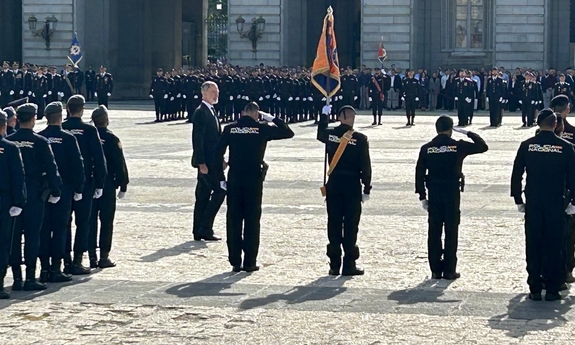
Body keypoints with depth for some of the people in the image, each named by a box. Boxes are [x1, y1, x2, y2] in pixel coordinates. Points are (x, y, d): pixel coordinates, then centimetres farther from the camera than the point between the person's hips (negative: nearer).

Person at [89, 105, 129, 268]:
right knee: (106, 220, 2)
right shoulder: (111, 139, -10)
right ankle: (104, 256, 2)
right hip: (107, 185, -3)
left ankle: (92, 255, 9)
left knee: (90, 220, 8)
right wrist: (123, 186, -1)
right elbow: (120, 164, -9)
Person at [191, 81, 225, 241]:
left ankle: (199, 231, 14)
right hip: (206, 161, -10)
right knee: (219, 190, -10)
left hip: (211, 161, 10)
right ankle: (205, 228, -7)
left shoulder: (211, 111, 17)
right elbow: (197, 139, -18)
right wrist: (201, 163, -22)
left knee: (203, 195, 10)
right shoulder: (201, 112, -13)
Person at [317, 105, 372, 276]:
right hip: (352, 184, -3)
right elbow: (365, 165, -9)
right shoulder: (359, 139, -10)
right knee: (351, 225, 2)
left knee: (334, 224, 8)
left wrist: (324, 114, 38)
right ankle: (349, 265, 2)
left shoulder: (330, 134, -1)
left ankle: (334, 265, 9)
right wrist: (367, 188, -1)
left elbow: (320, 133, 25)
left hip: (334, 184, 3)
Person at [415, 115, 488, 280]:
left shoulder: (426, 148, 1)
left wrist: (422, 196, 6)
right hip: (452, 193, -2)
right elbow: (482, 146, 2)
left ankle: (436, 270, 10)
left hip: (434, 193, 2)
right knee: (451, 231, 3)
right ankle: (449, 270, 4)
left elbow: (420, 173, 1)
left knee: (434, 231, 7)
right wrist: (467, 133, 10)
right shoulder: (458, 146, -6)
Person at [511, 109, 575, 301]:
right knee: (554, 246, 5)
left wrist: (518, 200, 9)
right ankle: (552, 289, 5)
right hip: (556, 204, -1)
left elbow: (516, 175, 1)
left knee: (533, 246, 6)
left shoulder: (527, 146, -1)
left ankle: (535, 289, 7)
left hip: (532, 204, 1)